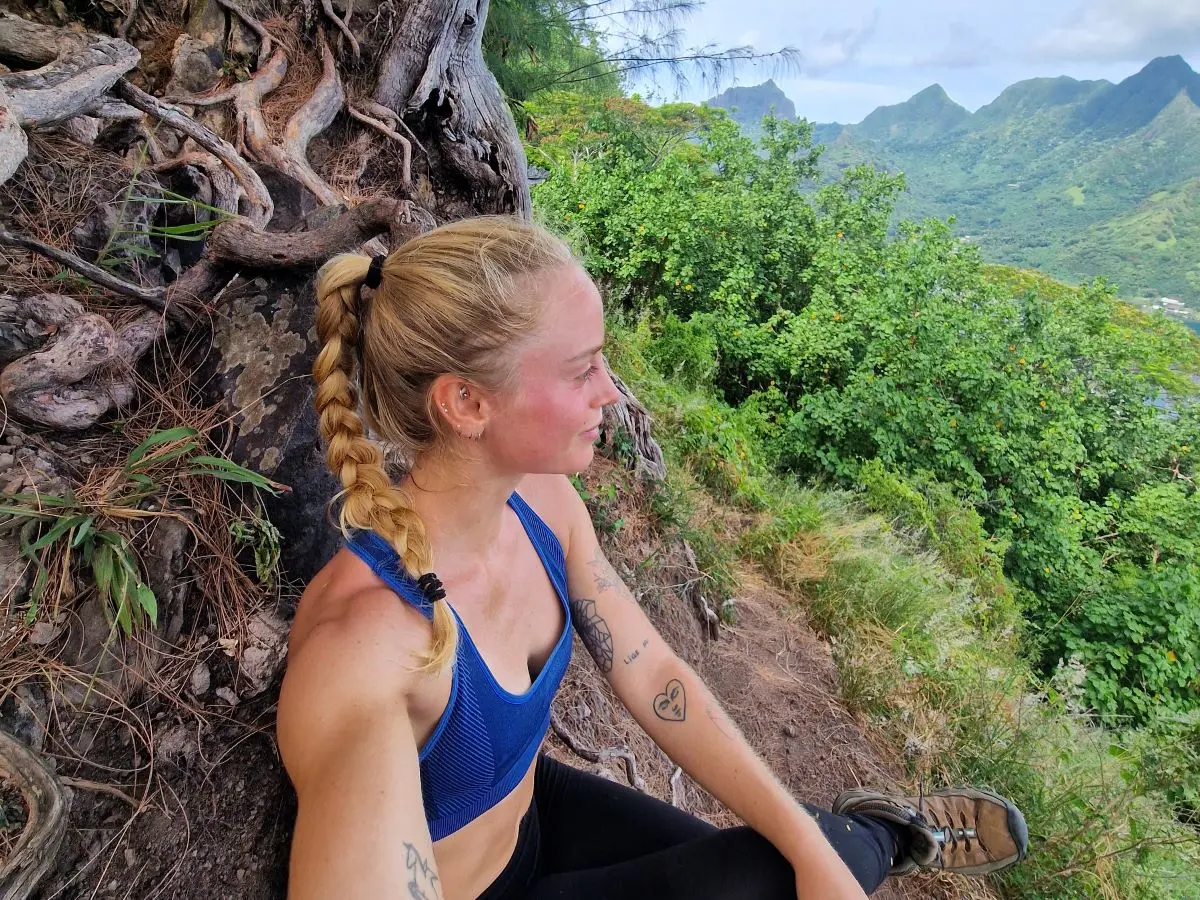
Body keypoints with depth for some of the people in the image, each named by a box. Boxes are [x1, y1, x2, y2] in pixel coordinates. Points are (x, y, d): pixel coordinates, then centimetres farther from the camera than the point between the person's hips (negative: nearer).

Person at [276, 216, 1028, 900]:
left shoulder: (541, 500, -17)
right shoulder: (359, 635, -39)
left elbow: (653, 677, -10)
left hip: (531, 810, 5)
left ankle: (838, 837, 40)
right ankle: (882, 834, 31)